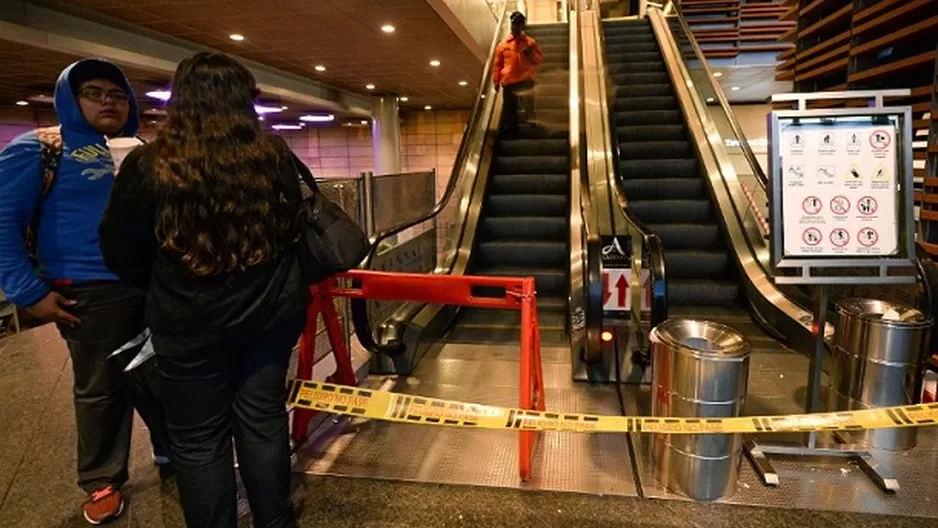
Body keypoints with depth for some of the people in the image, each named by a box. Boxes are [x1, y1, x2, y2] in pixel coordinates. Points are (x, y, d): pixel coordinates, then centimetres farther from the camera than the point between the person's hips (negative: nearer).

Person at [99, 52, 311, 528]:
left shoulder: (149, 165, -11)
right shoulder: (276, 157, -2)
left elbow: (119, 253, -1)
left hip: (191, 324, -3)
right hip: (271, 312, 4)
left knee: (197, 438, 13)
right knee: (263, 419, 17)